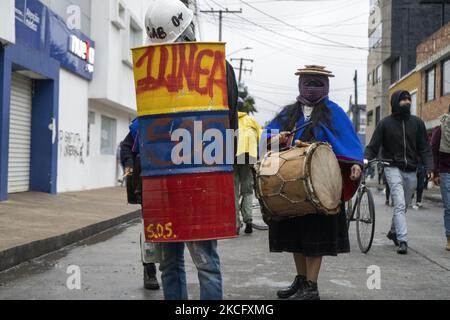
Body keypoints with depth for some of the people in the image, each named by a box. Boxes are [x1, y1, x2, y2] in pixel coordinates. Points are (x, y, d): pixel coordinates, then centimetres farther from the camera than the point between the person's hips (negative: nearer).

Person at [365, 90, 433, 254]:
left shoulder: (417, 123, 6)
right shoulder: (385, 123, -1)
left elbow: (425, 148, 7)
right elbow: (373, 147, 0)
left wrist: (429, 168, -6)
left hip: (411, 171, 4)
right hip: (393, 168, -3)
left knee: (404, 206, 14)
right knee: (399, 205, -16)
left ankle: (394, 232, 36)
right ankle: (402, 240, -18)